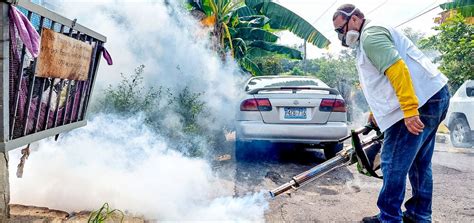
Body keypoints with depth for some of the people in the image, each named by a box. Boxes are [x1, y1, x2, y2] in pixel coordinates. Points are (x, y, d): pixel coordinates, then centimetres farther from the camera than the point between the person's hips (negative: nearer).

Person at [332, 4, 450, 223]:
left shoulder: (371, 34, -11)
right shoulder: (369, 37, 23)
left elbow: (397, 69, -24)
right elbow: (383, 80, 27)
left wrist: (409, 112, -29)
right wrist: (378, 111, 28)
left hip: (419, 101, -11)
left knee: (394, 163, -5)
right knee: (418, 162, 16)